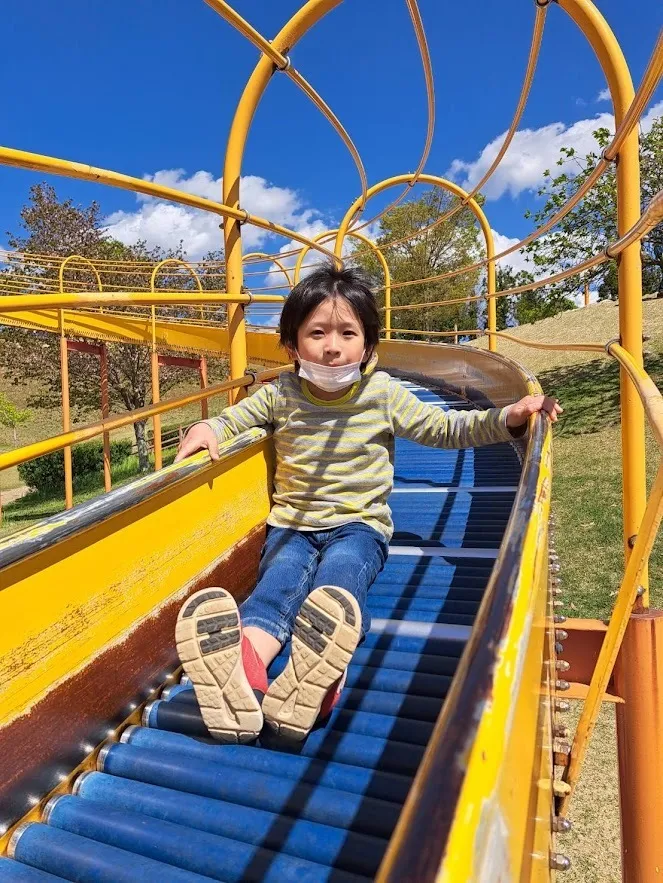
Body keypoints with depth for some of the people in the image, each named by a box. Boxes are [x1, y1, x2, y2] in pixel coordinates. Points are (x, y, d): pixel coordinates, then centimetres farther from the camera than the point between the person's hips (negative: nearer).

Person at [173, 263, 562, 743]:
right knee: (283, 576, -31)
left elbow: (446, 429, 7)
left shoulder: (384, 394, 0)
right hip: (292, 524, 1)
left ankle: (311, 680, -62)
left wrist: (509, 417, -5)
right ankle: (245, 668, -61)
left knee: (340, 572, -35)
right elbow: (236, 416, 20)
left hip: (359, 524, -1)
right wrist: (209, 429, -3)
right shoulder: (280, 394, 3)